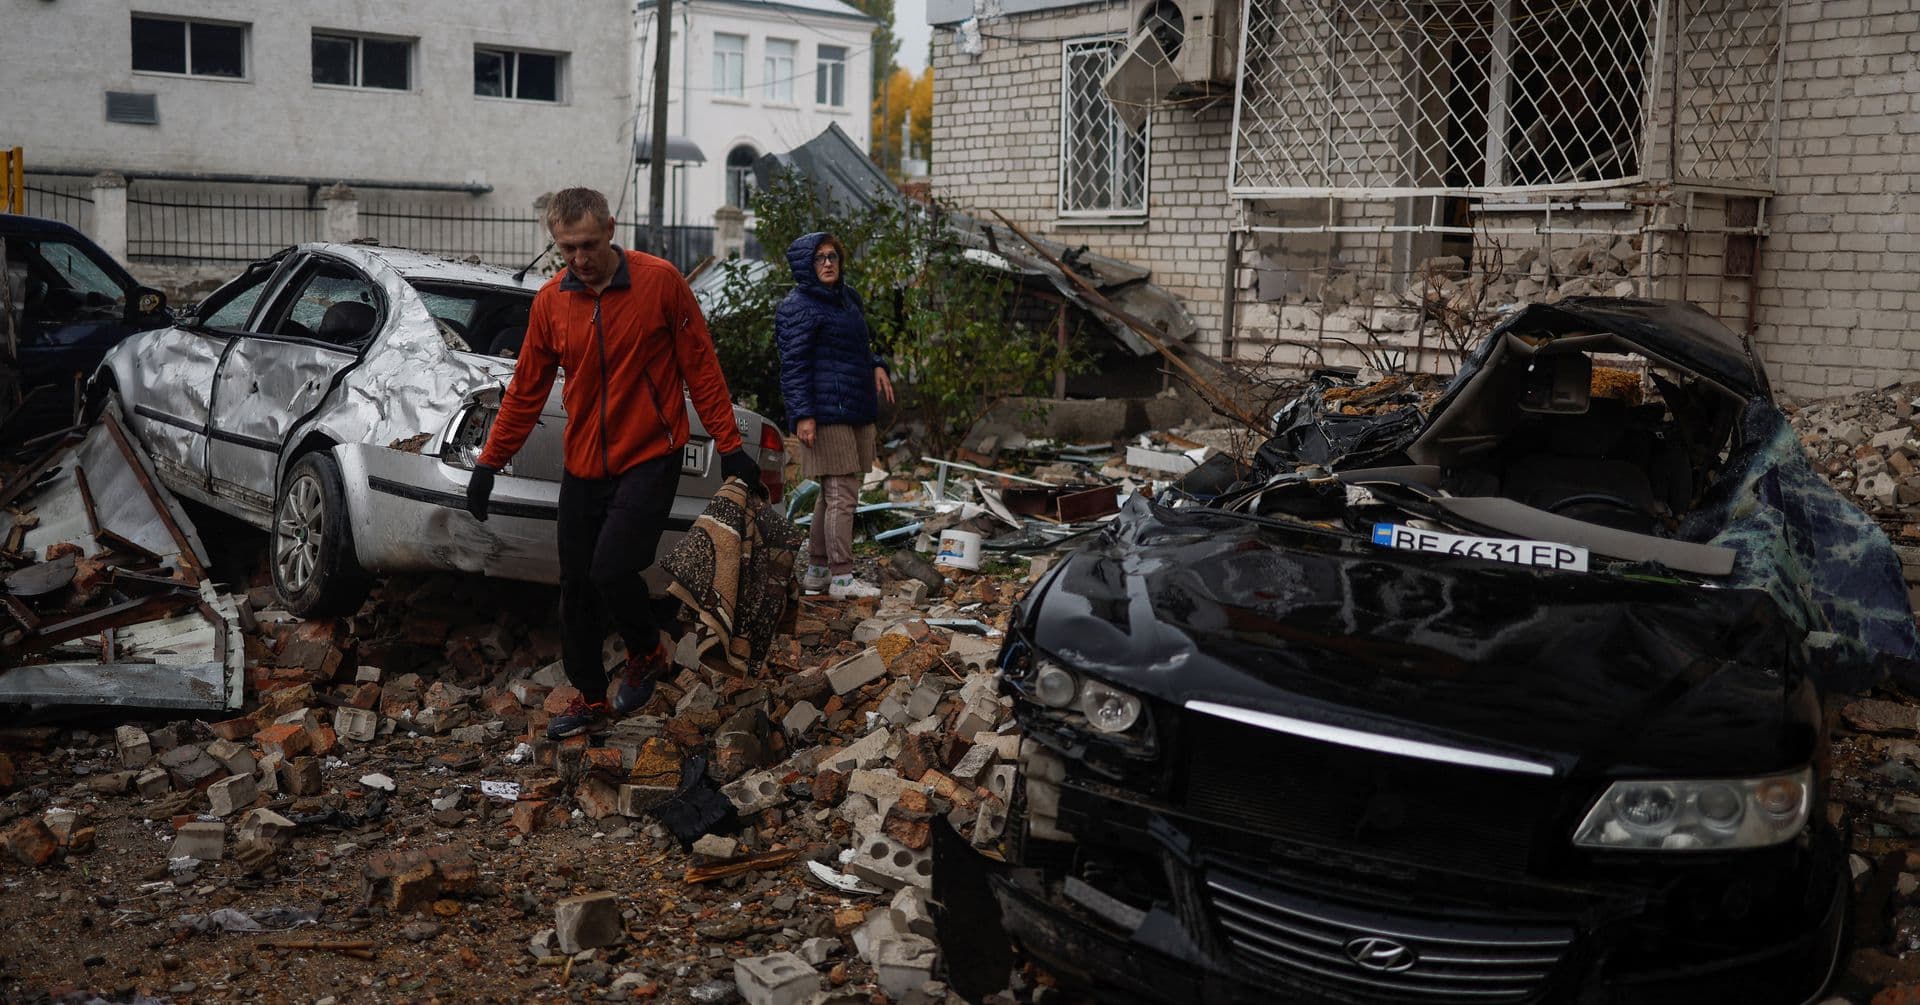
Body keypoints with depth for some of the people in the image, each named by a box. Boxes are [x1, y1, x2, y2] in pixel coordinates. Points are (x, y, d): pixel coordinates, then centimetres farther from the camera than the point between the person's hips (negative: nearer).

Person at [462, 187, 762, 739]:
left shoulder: (660, 281, -10)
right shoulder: (550, 301, 1)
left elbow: (701, 367, -5)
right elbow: (526, 390, 8)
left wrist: (729, 445, -6)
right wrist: (489, 463, 7)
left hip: (649, 459, -4)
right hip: (583, 466, 5)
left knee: (612, 568, -18)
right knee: (576, 586, 9)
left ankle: (646, 652, 13)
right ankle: (589, 698, 27)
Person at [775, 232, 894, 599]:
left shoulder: (848, 297, 17)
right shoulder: (798, 307, -9)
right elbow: (794, 365, -13)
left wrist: (876, 366, 10)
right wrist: (803, 414, -20)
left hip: (857, 412, 9)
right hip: (827, 414, -9)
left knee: (832, 494, 14)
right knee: (841, 495, -8)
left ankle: (817, 570, 23)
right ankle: (842, 578, -3)